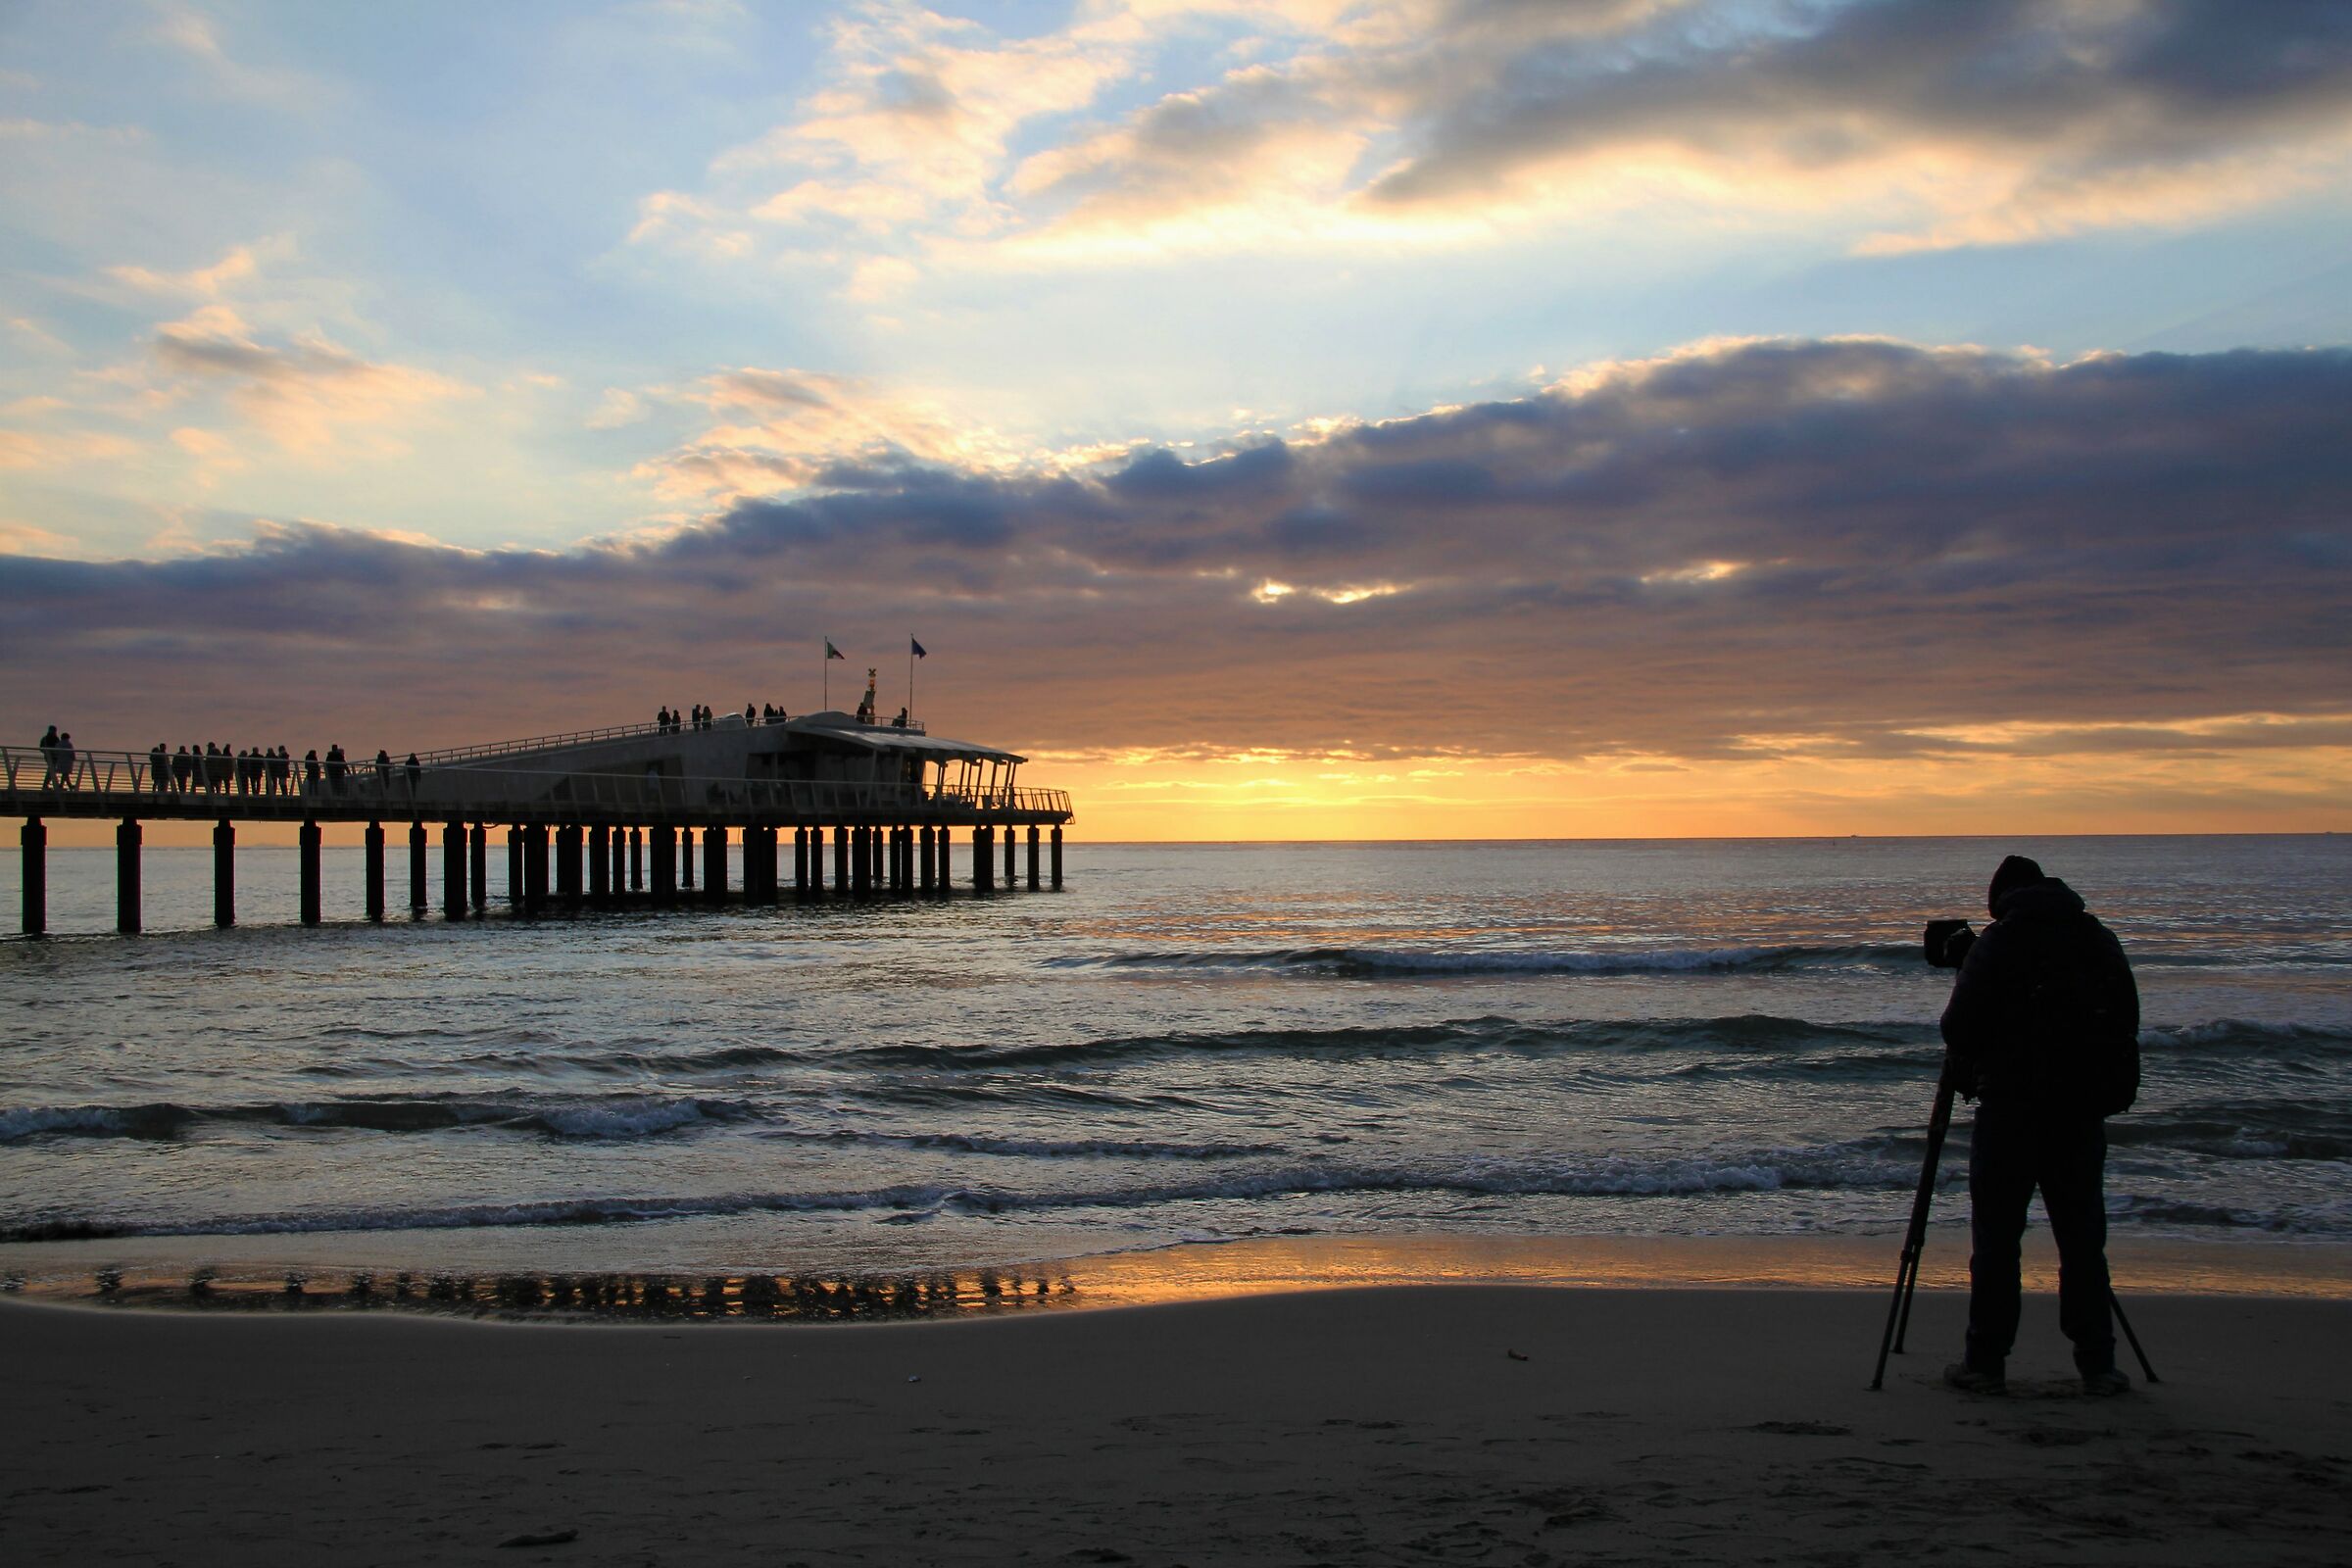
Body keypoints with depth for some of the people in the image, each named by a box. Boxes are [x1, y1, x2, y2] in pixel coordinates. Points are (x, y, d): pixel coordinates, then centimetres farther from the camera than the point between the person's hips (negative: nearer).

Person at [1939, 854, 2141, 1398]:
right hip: (2084, 1109, 4)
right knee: (2083, 1238, 9)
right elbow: (2127, 1025, 11)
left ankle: (1986, 1363, 4)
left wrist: (1962, 1066, 13)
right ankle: (2097, 1365, 9)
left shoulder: (1999, 941, -5)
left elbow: (1960, 1025, -8)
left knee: (1996, 1237, 2)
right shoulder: (2101, 940, 8)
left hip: (2011, 1107, -4)